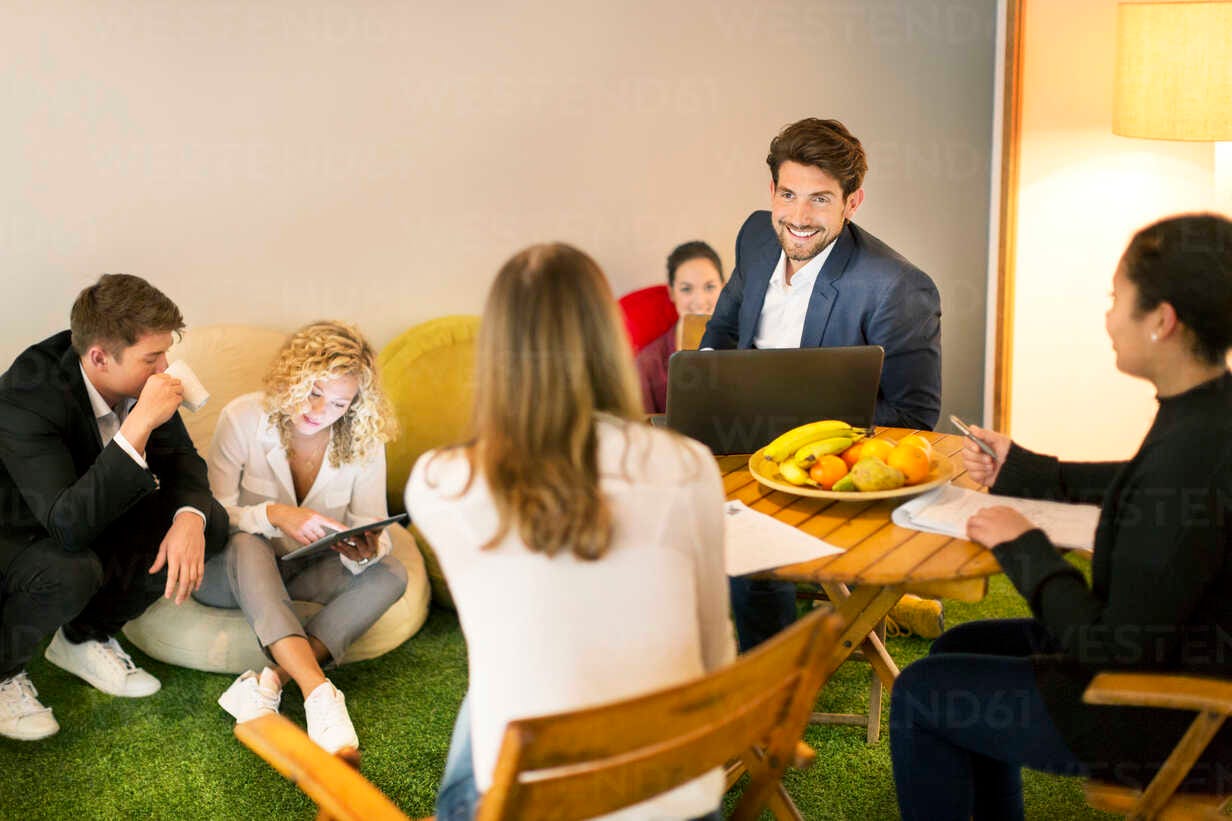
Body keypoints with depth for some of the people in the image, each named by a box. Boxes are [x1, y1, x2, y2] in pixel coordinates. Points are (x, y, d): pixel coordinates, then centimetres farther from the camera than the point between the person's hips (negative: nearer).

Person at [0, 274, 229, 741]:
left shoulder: (137, 378, -16)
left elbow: (181, 457, -5)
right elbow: (68, 525, -43)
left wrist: (190, 518, -27)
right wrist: (138, 426, -49)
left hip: (90, 515, 7)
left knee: (209, 521, -12)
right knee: (72, 572, -38)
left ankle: (85, 638, 6)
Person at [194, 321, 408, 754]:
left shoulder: (363, 441, -10)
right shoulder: (244, 417, -17)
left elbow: (371, 532, -8)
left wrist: (365, 552, -33)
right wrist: (273, 515, -36)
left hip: (308, 571, 3)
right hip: (233, 570, -3)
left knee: (390, 575, -24)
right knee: (246, 545, -37)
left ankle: (268, 681, -36)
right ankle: (319, 693, -48)